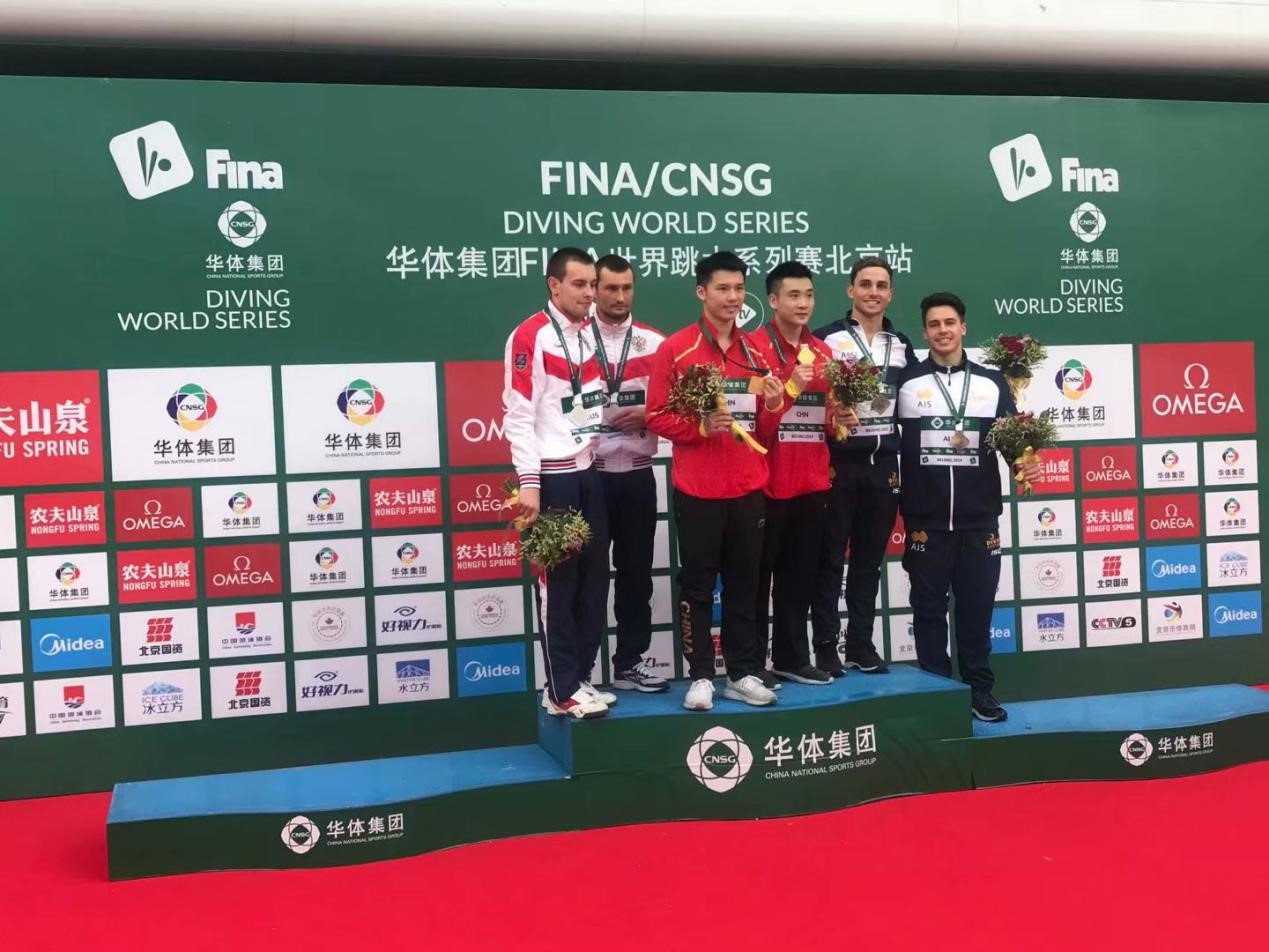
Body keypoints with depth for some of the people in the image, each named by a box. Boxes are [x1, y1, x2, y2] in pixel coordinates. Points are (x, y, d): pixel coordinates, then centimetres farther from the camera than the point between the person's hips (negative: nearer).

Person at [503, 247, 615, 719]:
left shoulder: (593, 335, 13)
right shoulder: (530, 336, -11)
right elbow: (519, 415, -14)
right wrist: (529, 482, -18)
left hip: (590, 472, 8)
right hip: (551, 476, -8)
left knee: (594, 578, 10)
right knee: (557, 585, -2)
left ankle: (580, 677, 22)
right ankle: (561, 691, 6)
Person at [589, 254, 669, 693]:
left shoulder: (655, 343, 7)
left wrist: (648, 415, -9)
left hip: (637, 474, 3)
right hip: (589, 473, -3)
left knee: (636, 571, 9)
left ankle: (630, 662, 20)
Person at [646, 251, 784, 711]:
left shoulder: (757, 352, 10)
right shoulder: (675, 349, -3)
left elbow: (765, 429, 15)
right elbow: (657, 416, -6)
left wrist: (773, 406, -6)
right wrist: (702, 426, -20)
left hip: (749, 488, 4)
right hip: (697, 490, -4)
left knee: (744, 584, 9)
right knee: (697, 586, 3)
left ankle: (743, 674, 18)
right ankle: (701, 676, 11)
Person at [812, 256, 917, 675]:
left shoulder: (901, 345, 12)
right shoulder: (828, 338, -3)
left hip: (884, 464, 4)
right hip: (839, 461, -4)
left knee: (870, 557, 9)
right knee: (830, 556, 0)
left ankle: (861, 643, 17)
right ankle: (825, 645, 7)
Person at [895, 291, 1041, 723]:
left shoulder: (992, 382, 8)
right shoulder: (906, 383, 5)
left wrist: (1024, 462, -11)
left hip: (980, 518, 1)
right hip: (925, 519, -1)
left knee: (977, 607, 6)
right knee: (929, 608, 5)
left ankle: (980, 691, 17)